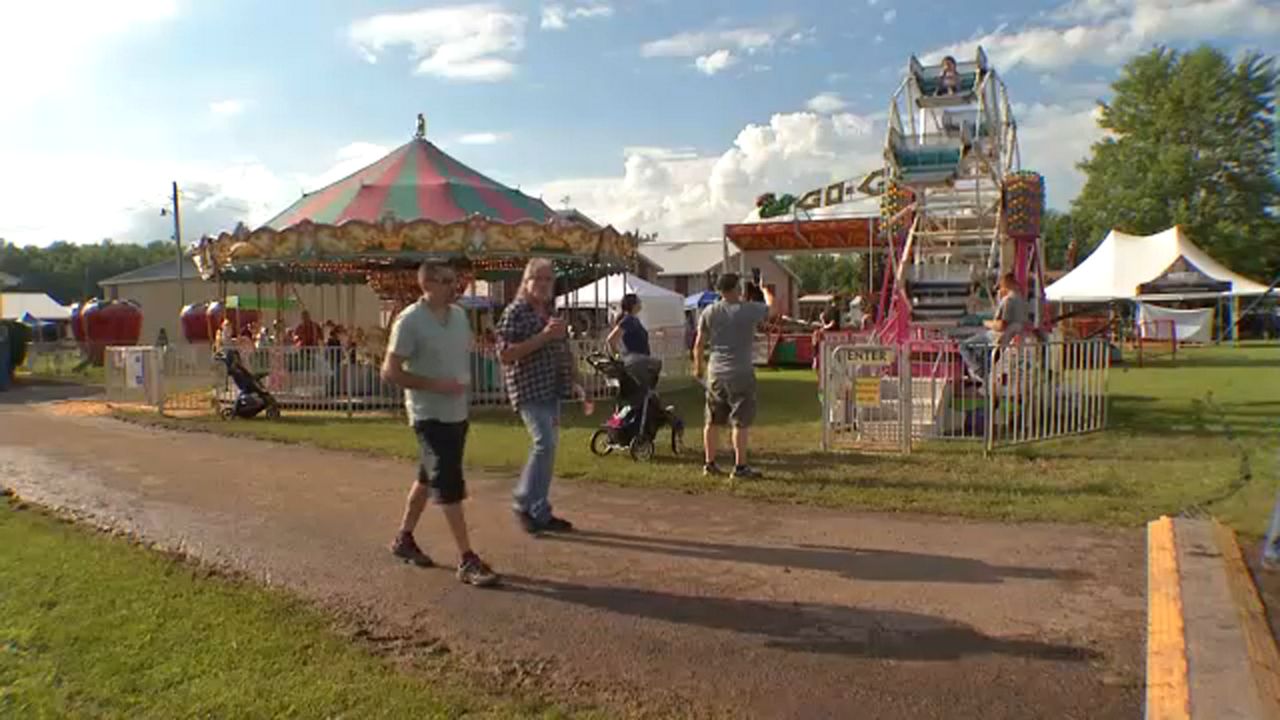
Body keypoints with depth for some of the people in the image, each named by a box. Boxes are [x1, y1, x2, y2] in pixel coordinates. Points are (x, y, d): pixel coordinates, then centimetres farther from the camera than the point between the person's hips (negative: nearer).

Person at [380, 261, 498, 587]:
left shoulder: (459, 315, 6)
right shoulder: (410, 321, -16)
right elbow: (390, 372, -16)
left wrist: (466, 380, 3)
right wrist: (435, 385, -22)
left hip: (457, 412, 8)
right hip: (430, 415, -8)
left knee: (429, 478, 18)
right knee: (450, 486, -8)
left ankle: (404, 539, 35)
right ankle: (467, 561, -3)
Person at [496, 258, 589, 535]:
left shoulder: (552, 313, 16)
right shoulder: (514, 312, -7)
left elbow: (566, 352, 23)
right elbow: (505, 355, -17)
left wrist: (576, 382, 16)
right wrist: (543, 337, -21)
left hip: (552, 390, 7)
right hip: (529, 389, -7)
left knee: (547, 446, 8)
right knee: (544, 444, -16)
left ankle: (539, 512, 16)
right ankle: (525, 504, 0)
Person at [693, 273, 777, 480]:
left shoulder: (709, 312, 3)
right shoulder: (749, 310, -9)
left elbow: (699, 343, 7)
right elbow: (773, 309, 8)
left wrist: (698, 366, 21)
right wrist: (766, 291, 25)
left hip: (715, 373, 5)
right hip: (741, 374, -5)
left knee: (713, 421, 12)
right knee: (740, 422, 0)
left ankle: (710, 463, 20)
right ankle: (740, 466, 1)